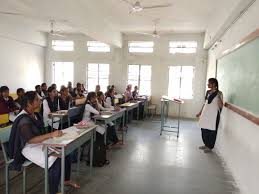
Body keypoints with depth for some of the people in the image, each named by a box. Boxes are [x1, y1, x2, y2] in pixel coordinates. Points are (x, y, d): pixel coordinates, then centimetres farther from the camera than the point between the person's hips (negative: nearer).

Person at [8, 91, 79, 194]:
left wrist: (52, 134, -5)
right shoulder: (24, 120, -22)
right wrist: (51, 134, -39)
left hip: (40, 143, 8)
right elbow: (30, 140, -32)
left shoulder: (35, 115, 5)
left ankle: (66, 180, 15)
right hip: (29, 148, -8)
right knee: (56, 160, -26)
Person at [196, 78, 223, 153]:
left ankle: (210, 147, 20)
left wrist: (219, 97, -30)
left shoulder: (219, 93, -10)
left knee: (211, 131, 4)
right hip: (205, 114, 7)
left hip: (213, 115, -7)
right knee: (204, 130, 13)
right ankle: (206, 144, 30)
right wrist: (200, 112, 18)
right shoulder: (208, 92, 9)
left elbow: (221, 106, -16)